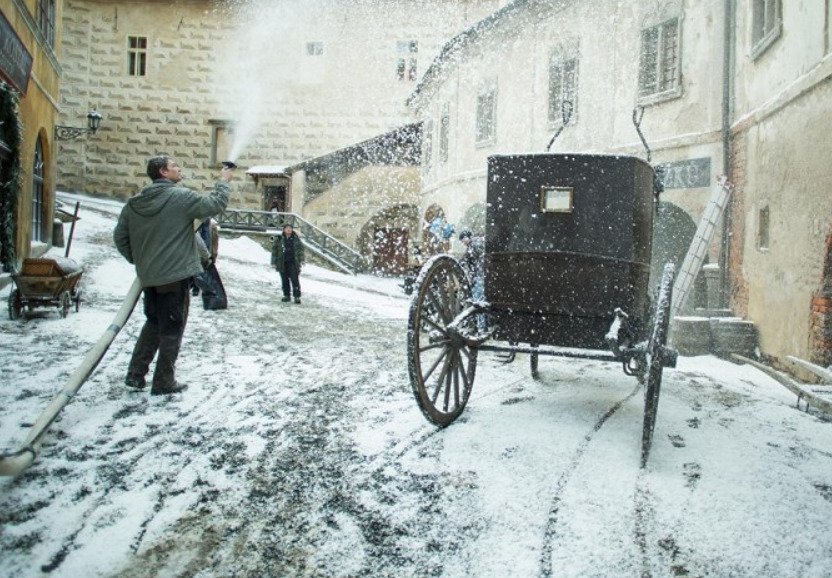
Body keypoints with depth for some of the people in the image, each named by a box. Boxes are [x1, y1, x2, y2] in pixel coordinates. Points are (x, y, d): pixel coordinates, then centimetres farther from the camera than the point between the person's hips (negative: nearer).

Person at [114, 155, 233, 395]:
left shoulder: (135, 202, 7)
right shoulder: (181, 196, -13)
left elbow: (120, 236, 9)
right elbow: (216, 204, -9)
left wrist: (138, 261, 18)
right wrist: (223, 181, 8)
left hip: (148, 277, 7)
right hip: (175, 276, -7)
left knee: (153, 322, 22)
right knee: (172, 328, 5)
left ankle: (135, 374, 22)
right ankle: (164, 382, 12)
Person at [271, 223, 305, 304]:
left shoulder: (296, 239, 3)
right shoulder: (279, 239, 2)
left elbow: (301, 249, 6)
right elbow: (274, 250, 4)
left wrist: (301, 260, -2)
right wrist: (274, 262, 1)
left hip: (293, 263, -1)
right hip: (282, 263, 1)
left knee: (295, 279, -6)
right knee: (284, 280, 9)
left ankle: (297, 296, -4)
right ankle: (286, 296, 21)